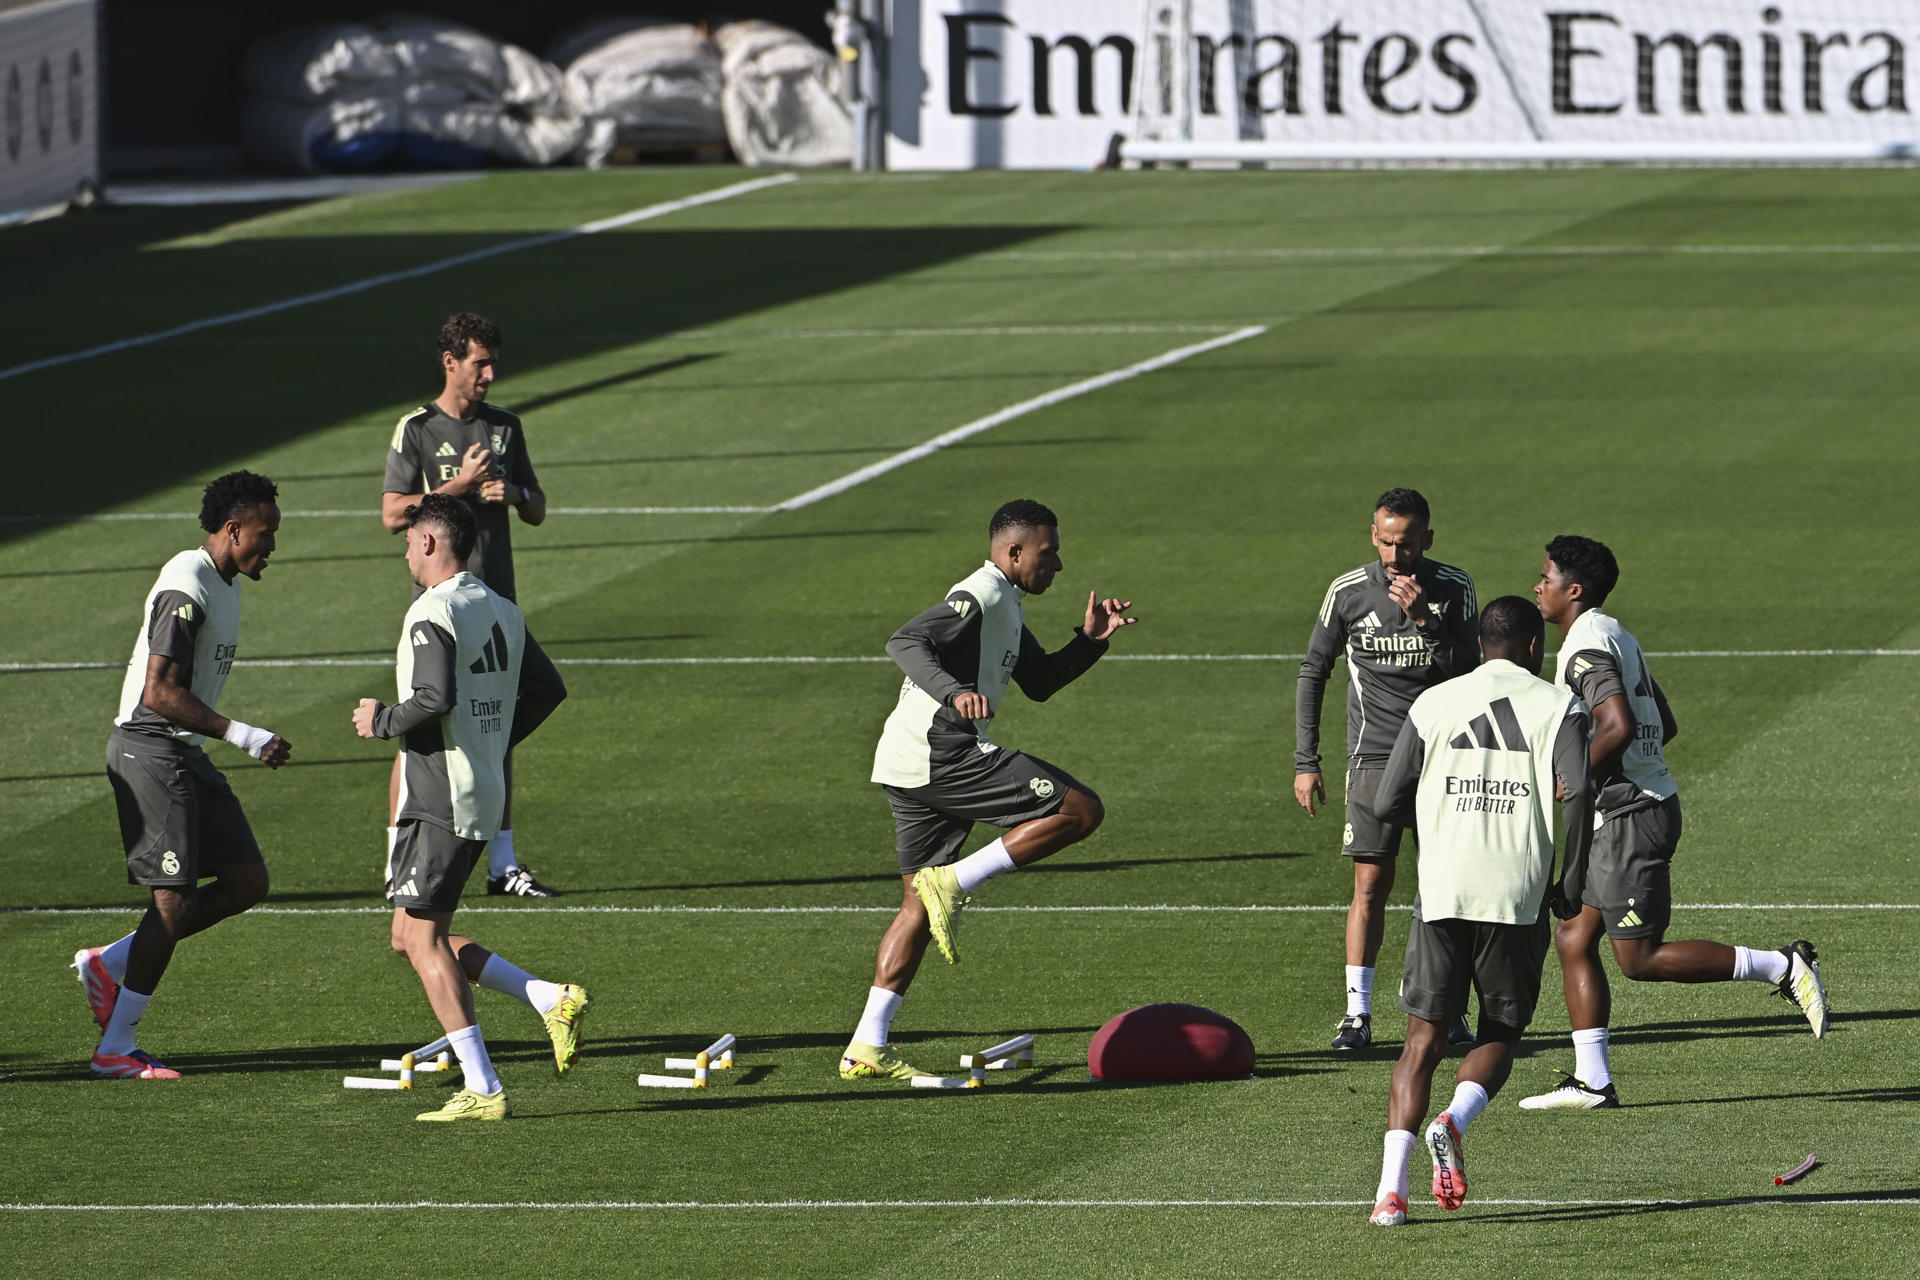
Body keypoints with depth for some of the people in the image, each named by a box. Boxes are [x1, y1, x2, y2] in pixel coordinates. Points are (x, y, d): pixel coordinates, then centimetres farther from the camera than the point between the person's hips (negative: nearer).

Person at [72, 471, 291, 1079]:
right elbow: (160, 693, -25)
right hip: (149, 749, -10)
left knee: (247, 880, 5)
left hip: (186, 755, 10)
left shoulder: (224, 584, 13)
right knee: (175, 898, -10)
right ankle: (116, 1049, -2)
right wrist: (244, 736, -25)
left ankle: (110, 962, 14)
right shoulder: (186, 590, -19)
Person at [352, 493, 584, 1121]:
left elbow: (435, 699, -28)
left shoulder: (433, 615, -15)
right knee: (411, 938, 14)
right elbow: (547, 689, 19)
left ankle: (482, 1089, -9)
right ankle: (552, 1000, 5)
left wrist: (381, 720, -10)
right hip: (485, 796, 9)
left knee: (423, 938, -5)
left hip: (440, 802, -9)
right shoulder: (501, 611, 12)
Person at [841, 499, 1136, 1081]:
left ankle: (867, 1049, 7)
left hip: (910, 769, 11)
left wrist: (1090, 639, 20)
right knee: (1082, 810, -10)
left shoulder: (1004, 609, 24)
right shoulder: (982, 595, -9)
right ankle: (953, 882, -13)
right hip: (945, 754, -11)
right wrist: (954, 692, -37)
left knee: (919, 909, 12)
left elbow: (1040, 681, 33)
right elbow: (906, 642, -22)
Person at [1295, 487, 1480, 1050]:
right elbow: (1313, 673, 6)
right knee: (1370, 884, -7)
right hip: (1374, 752, -1)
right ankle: (1357, 1013, -5)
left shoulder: (1454, 589, -2)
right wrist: (1305, 762, 3)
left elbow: (1465, 673, -9)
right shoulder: (1348, 592, -2)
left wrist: (1424, 620, -23)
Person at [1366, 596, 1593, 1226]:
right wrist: (1571, 883, -1)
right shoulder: (1558, 707, 3)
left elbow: (1387, 804, 7)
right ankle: (1455, 1121, -14)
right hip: (1519, 897, -1)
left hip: (1441, 891, 1)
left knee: (1424, 1039, 9)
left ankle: (1390, 1187, -6)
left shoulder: (1433, 705, 9)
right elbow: (1577, 792, -12)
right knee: (1499, 1036, 17)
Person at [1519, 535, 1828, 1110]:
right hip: (1634, 807, 10)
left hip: (1631, 818, -10)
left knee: (1640, 959, -5)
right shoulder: (1616, 636, 15)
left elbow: (1619, 726, -30)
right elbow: (1665, 726, 21)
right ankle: (1591, 1081, 10)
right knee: (1573, 939, 10)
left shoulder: (1585, 649, -17)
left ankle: (1783, 968, -3)